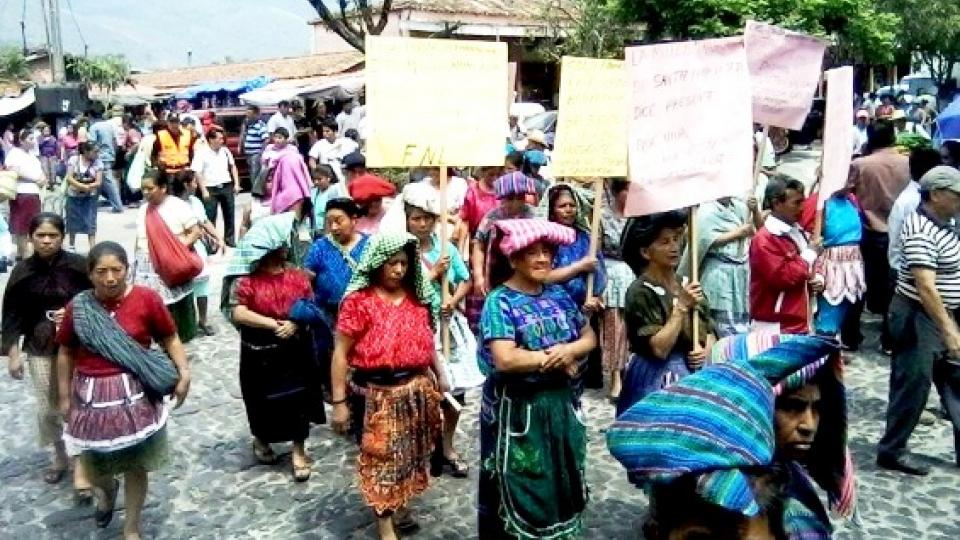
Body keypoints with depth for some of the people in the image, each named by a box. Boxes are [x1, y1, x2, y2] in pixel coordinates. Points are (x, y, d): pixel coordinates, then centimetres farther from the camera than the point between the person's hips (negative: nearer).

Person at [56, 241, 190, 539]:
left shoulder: (146, 299, -10)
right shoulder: (78, 307, -3)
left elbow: (170, 338, 0)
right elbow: (66, 353, 9)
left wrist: (184, 371, -13)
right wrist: (64, 397, 10)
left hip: (135, 395, -2)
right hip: (91, 396, 2)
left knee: (136, 465, 7)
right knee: (94, 466, 15)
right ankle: (108, 490, 51)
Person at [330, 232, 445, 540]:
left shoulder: (417, 298, 5)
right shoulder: (359, 300, -12)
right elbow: (341, 354, -11)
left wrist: (440, 375, 17)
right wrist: (339, 401, -12)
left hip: (417, 389, 5)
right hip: (376, 392, -5)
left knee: (410, 453, 18)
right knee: (380, 458, 5)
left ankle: (400, 505, 40)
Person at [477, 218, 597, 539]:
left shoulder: (559, 296, 6)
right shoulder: (500, 301, -13)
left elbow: (589, 338, 10)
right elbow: (505, 359, -24)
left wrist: (569, 350, -12)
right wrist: (554, 359, -14)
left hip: (562, 404, 6)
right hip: (518, 410, -6)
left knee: (561, 481, 18)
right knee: (521, 487, 5)